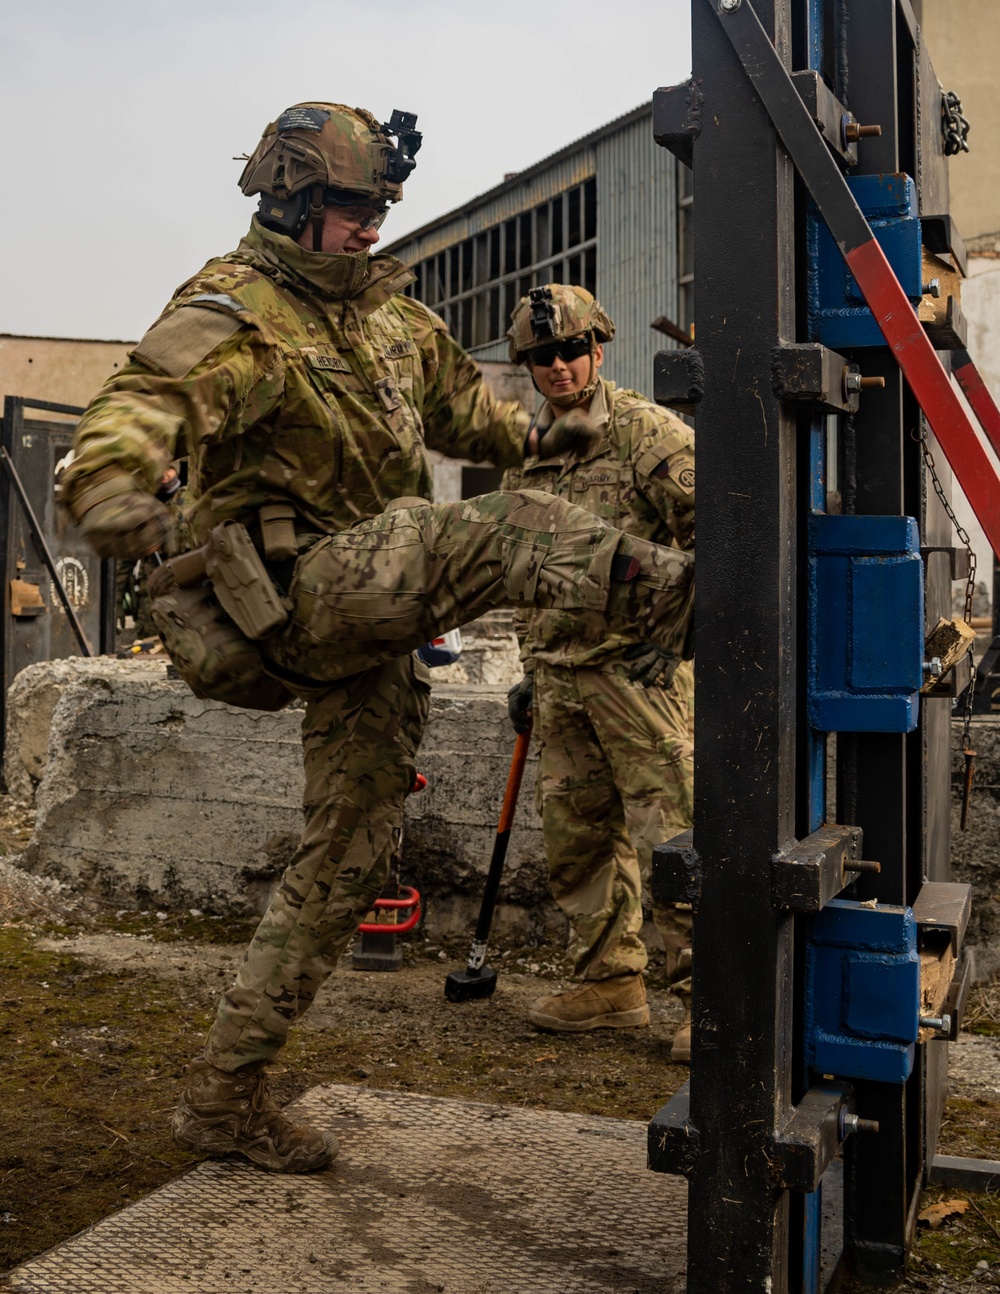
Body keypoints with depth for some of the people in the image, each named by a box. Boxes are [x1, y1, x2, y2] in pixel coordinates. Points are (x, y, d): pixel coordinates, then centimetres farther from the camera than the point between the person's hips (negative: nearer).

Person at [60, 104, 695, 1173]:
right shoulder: (235, 312, -8)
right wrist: (112, 484, -48)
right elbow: (145, 400, -28)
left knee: (345, 862, 9)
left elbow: (453, 400, 38)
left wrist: (533, 435, 32)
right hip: (291, 587, -8)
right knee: (505, 535, -26)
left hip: (370, 625, 8)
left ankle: (223, 1095, 19)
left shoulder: (386, 310, 18)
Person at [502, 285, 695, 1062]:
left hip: (638, 669, -7)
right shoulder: (526, 459, 16)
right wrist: (530, 672, 22)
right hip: (560, 675, 8)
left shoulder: (647, 433, -7)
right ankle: (611, 983, 26)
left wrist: (680, 631, -16)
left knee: (672, 837, -8)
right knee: (577, 838, 12)